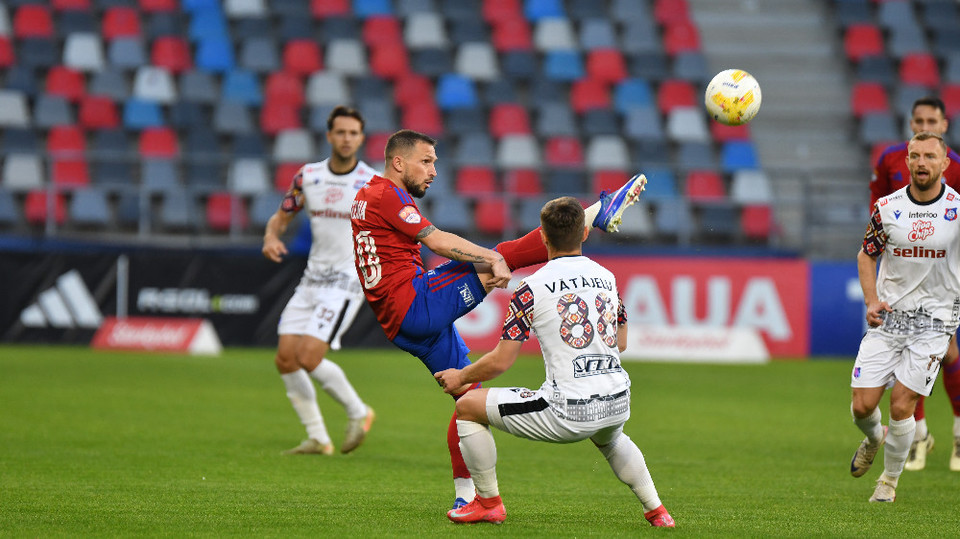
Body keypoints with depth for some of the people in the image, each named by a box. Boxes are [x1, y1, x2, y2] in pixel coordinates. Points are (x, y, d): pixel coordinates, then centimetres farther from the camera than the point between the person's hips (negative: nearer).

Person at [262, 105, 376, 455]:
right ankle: (317, 439, 8)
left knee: (309, 357, -18)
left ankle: (357, 413, 5)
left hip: (347, 282, -5)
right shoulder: (307, 176, 4)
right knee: (286, 358, -3)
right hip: (312, 279, 5)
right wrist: (271, 238, -7)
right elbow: (281, 217, 15)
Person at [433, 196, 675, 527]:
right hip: (617, 406, 6)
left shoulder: (532, 288, -8)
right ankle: (656, 510, 36)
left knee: (467, 407, 11)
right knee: (610, 438, 44)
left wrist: (460, 377, 12)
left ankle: (489, 503, 18)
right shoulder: (607, 277, 9)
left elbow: (501, 361, -6)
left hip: (567, 413, -6)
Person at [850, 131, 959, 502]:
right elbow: (867, 254, 13)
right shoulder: (887, 207, 0)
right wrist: (871, 300, -1)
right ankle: (874, 438, 33)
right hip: (888, 316, 2)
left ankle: (891, 478, 14)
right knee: (862, 405, -4)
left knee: (901, 404, -10)